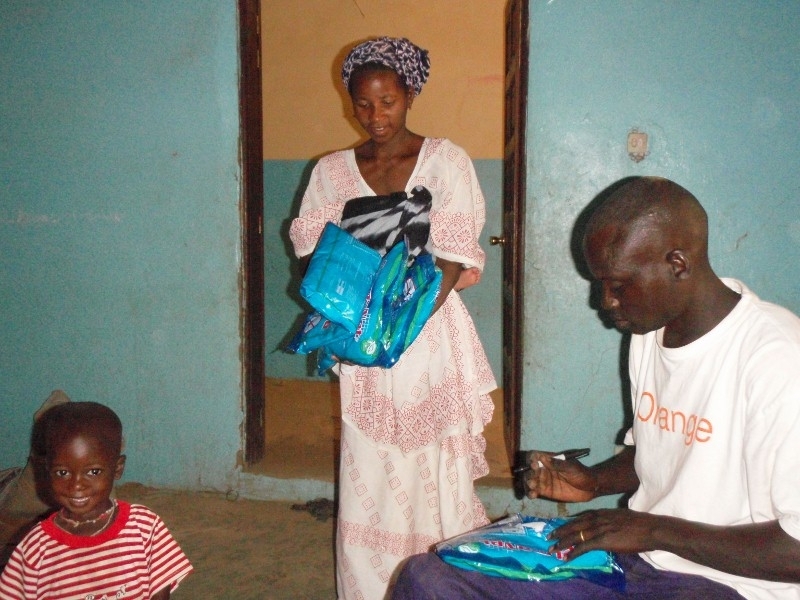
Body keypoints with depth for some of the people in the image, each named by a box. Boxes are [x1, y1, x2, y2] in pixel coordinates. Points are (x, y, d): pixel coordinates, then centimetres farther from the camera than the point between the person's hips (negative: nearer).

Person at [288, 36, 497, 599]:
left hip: (431, 336, -2)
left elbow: (453, 261, -6)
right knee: (369, 475, 5)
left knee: (435, 474, 2)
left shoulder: (446, 160, 0)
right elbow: (315, 255, 7)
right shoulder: (332, 170, 8)